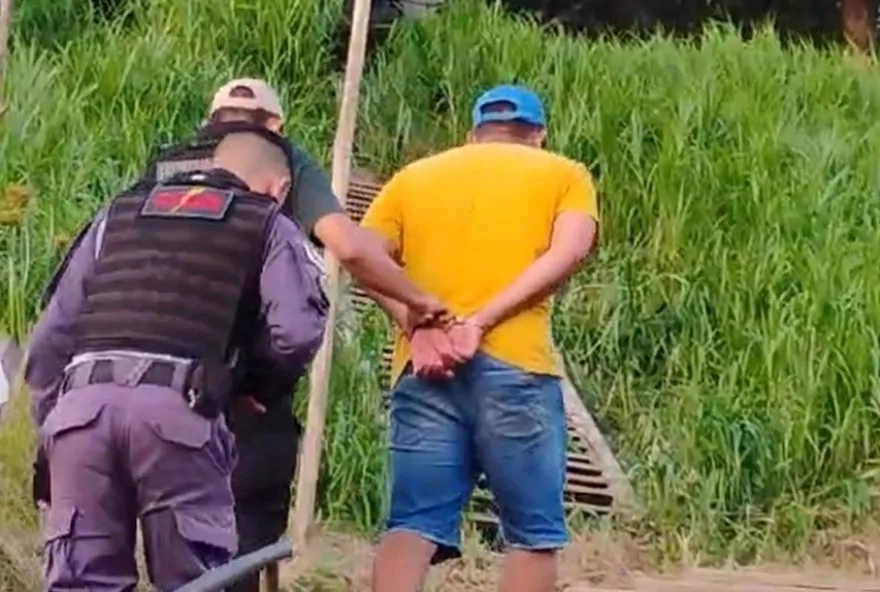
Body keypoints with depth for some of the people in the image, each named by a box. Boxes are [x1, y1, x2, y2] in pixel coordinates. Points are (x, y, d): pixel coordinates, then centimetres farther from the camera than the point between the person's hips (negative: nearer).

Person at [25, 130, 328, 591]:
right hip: (177, 411, -3)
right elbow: (296, 334, 2)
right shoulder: (269, 227, 19)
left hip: (81, 405, 4)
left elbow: (50, 339, 24)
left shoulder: (119, 214, 30)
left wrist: (50, 421, 29)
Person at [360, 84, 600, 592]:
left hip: (423, 368, 3)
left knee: (415, 524, 0)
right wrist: (479, 323, -11)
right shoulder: (564, 174, 15)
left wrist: (419, 327, -6)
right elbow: (569, 251, -5)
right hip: (515, 365, -3)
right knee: (535, 533, 6)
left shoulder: (415, 175, 22)